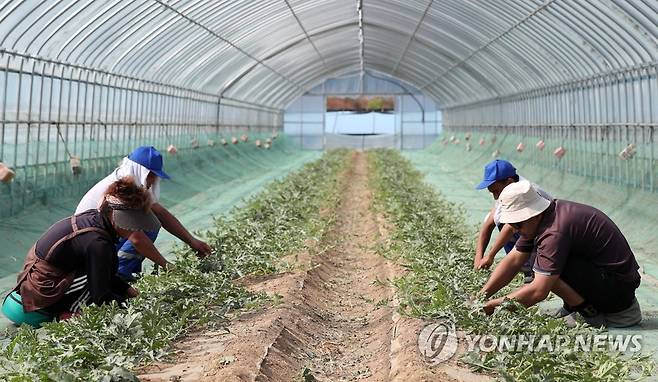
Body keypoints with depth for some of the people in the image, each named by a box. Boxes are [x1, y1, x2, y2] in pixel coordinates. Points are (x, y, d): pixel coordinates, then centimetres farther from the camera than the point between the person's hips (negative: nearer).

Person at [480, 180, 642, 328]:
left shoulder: (555, 230, -27)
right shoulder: (538, 219, 3)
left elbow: (538, 291, -29)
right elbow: (514, 259, 6)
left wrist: (494, 305, -20)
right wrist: (482, 295, -1)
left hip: (618, 283, -10)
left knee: (546, 268, -23)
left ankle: (592, 314, -6)